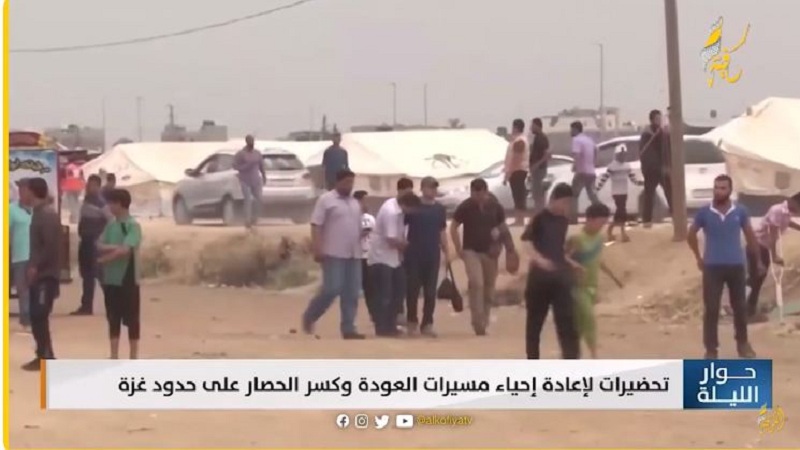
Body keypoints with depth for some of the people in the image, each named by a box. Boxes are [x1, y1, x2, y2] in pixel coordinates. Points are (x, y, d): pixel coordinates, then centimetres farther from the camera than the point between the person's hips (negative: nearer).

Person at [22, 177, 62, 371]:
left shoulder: (47, 215, -15)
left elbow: (51, 246, -22)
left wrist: (36, 266, -20)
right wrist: (33, 267, 14)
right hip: (38, 273, 10)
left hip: (45, 274, -10)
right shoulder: (38, 213, 15)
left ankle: (47, 357, -6)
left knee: (39, 316, -10)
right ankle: (43, 355, 15)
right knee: (36, 316, 10)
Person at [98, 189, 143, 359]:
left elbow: (125, 250, -20)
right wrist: (115, 247, -18)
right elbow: (100, 246, 0)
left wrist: (103, 259, -10)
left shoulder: (133, 226, -10)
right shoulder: (111, 225, 9)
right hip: (111, 279, 6)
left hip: (128, 280, -6)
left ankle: (133, 359, 6)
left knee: (132, 320, 1)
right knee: (113, 320, 11)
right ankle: (114, 358, 17)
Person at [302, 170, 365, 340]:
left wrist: (360, 248, 16)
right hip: (334, 254, -6)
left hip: (354, 255, 7)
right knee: (331, 289, -12)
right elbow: (316, 226, -9)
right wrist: (317, 249, -17)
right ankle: (309, 317, 9)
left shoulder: (355, 203, 17)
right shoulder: (326, 200, -3)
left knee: (351, 293, 2)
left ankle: (348, 329, 3)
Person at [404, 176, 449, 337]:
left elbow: (442, 232, 13)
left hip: (433, 255, 3)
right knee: (413, 289, 2)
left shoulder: (440, 209, 8)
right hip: (414, 255, -3)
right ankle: (412, 320, 16)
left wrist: (446, 253, 8)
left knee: (430, 291, 3)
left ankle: (427, 323, 8)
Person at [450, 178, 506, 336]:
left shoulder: (496, 206, -2)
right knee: (476, 284, -18)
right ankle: (478, 322, -14)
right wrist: (459, 249, -1)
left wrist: (498, 232, -4)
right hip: (471, 251, -3)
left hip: (490, 252, 3)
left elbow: (503, 225, 14)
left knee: (488, 287, 7)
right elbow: (453, 227, 3)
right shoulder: (465, 207, -7)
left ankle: (484, 322, 20)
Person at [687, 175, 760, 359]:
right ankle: (711, 349, 6)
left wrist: (758, 260, 12)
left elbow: (750, 236, 9)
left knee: (740, 306, 10)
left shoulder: (740, 211, -2)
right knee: (711, 309, -1)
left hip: (736, 266, 1)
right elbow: (691, 235, 9)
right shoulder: (704, 213, -5)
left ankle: (743, 343, 27)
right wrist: (698, 258, 7)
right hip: (712, 267, -1)